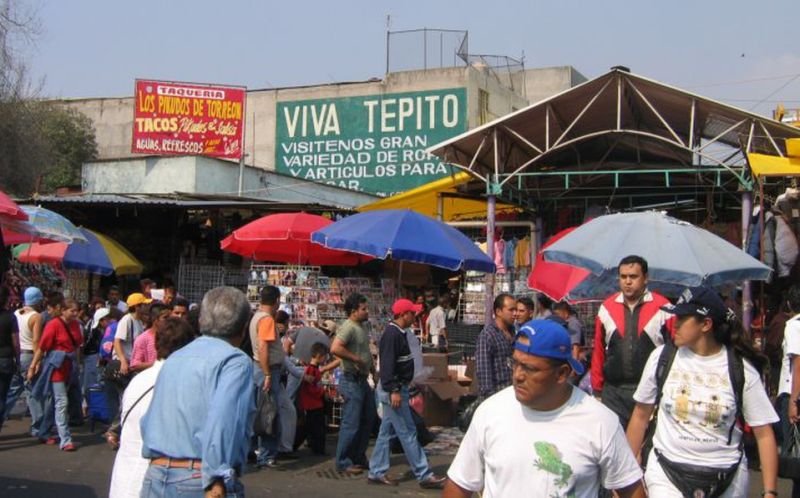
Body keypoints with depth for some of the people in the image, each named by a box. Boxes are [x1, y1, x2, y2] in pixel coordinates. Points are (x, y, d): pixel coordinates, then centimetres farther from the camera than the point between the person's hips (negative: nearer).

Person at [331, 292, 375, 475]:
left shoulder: (361, 328, 14)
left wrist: (373, 370, 23)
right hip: (352, 382, -10)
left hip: (362, 381, 10)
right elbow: (335, 348, -32)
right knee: (351, 424, -4)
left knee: (368, 420, 15)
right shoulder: (348, 327, -17)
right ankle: (343, 462, 6)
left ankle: (358, 458, 26)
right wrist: (357, 359, -24)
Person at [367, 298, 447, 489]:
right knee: (408, 432, -5)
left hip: (397, 388, 10)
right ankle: (424, 475, 0)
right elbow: (387, 364, -24)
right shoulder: (392, 334, -19)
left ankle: (376, 473, 19)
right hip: (393, 390, -10)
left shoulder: (398, 333, 13)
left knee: (386, 431, 13)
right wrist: (394, 390, -26)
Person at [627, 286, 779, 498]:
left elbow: (764, 434, -4)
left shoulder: (741, 369, -7)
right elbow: (640, 416, 4)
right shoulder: (662, 357, -4)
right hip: (666, 473, 0)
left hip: (727, 479, 0)